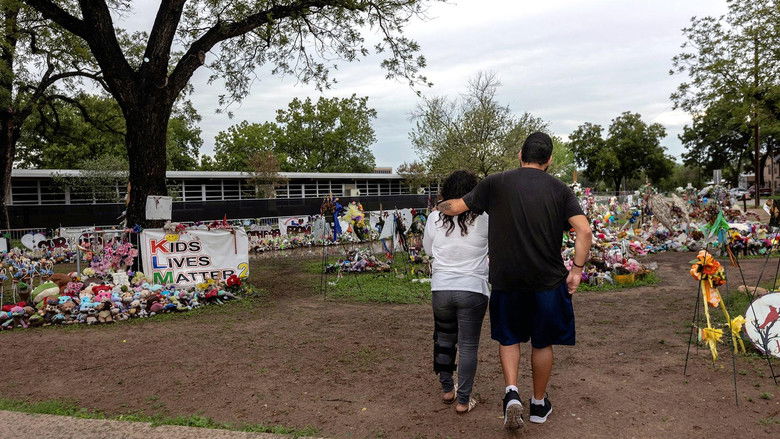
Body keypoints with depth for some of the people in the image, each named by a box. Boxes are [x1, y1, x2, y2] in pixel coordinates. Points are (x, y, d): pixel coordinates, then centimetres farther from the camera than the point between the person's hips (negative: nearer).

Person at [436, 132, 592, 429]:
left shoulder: (495, 184, -2)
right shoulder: (559, 189, 0)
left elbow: (456, 207, 4)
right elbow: (584, 231, -10)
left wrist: (440, 206, 24)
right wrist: (577, 269, -2)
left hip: (507, 281, 0)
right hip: (548, 281, 1)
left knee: (509, 338, 19)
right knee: (543, 342, 18)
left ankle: (511, 392, 0)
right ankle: (539, 404, 31)